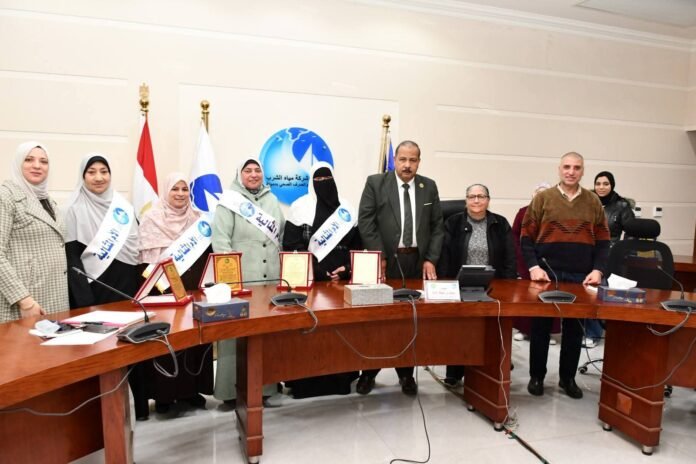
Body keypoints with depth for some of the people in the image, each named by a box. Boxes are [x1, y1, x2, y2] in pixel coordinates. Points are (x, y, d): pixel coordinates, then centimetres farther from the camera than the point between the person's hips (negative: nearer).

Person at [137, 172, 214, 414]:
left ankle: (191, 388, 19)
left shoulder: (198, 218, 11)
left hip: (194, 287, 3)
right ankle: (163, 393, 12)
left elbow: (207, 252, 12)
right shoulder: (151, 218, 0)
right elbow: (148, 256, -4)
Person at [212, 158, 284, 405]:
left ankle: (265, 383, 18)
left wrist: (281, 263, 12)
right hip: (239, 278, -4)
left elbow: (281, 234, 19)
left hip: (270, 276, 5)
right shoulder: (229, 201, 0)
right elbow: (220, 239, -6)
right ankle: (232, 388, 9)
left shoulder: (271, 200, 16)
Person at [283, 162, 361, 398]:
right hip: (310, 280, -3)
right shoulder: (300, 207, 1)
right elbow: (291, 246, -5)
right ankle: (306, 380, 7)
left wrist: (347, 269, -4)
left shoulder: (346, 208, 12)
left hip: (341, 279, 3)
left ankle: (340, 377, 17)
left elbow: (357, 244, 13)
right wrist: (317, 272, -11)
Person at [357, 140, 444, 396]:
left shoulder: (429, 187, 8)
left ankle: (406, 373, 23)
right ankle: (369, 372, 20)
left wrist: (431, 259, -1)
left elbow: (437, 226, 9)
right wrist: (379, 256, -12)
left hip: (417, 261, 3)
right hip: (386, 260, -2)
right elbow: (365, 221, -6)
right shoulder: (375, 183, -1)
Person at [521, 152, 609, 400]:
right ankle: (537, 376, 20)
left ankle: (568, 378, 25)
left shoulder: (593, 201, 8)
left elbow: (602, 240, 9)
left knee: (575, 328, 10)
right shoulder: (543, 198, 1)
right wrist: (533, 266, -11)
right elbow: (527, 237, 0)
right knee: (541, 326, 7)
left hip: (581, 276, 2)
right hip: (547, 273, -2)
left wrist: (598, 270, -4)